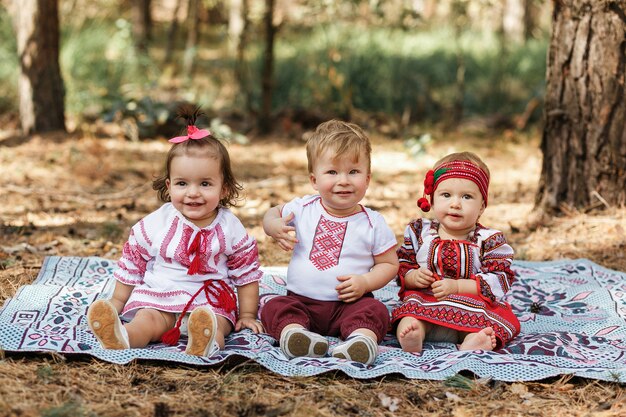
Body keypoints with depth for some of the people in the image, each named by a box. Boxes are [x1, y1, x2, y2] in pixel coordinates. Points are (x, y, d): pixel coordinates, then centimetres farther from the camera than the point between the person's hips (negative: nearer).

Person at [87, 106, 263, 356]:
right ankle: (119, 338, -58)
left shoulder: (230, 228, 2)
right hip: (158, 298, 0)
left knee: (214, 323, -32)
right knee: (147, 320, -29)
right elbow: (131, 264, 13)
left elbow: (246, 272, 11)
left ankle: (205, 344, -63)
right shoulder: (156, 224, 2)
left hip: (210, 301, 0)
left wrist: (247, 315, 10)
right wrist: (116, 304, 14)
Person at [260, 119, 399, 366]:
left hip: (349, 303, -2)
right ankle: (293, 331, -48)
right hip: (301, 302, 2)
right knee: (273, 308, -24)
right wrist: (275, 227, -4)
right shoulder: (303, 209, 3)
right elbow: (273, 214, 20)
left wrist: (365, 282, -14)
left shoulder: (373, 223, -2)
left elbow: (389, 264, 5)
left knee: (375, 310, -29)